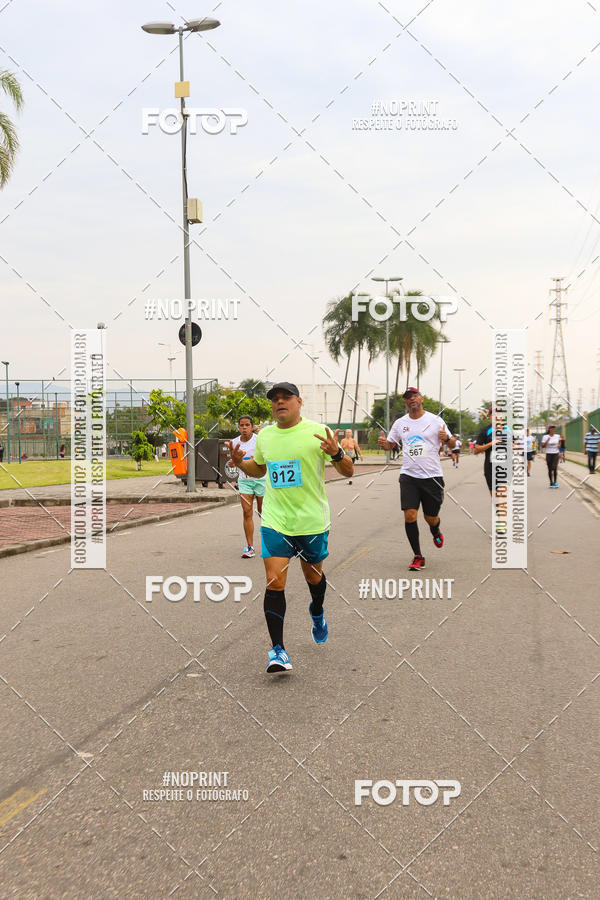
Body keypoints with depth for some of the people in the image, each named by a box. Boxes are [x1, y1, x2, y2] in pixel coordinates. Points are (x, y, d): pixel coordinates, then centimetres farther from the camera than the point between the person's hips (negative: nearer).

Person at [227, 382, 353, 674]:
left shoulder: (317, 432, -7)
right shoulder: (264, 435, 6)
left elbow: (348, 472, -6)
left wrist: (336, 453, -26)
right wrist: (240, 463, 3)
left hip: (312, 520, -2)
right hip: (274, 521, 2)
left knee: (313, 575, 17)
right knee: (274, 582, -10)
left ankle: (317, 613, 50)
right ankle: (278, 650, -5)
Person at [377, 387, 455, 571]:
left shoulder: (435, 420, 0)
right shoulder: (400, 423, 7)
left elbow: (452, 444, 5)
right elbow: (390, 444, 18)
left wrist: (446, 439, -19)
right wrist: (382, 443, -5)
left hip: (432, 476, -1)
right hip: (409, 476, 2)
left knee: (431, 518, 7)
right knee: (410, 515, -12)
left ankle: (436, 532, 46)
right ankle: (418, 557, 1)